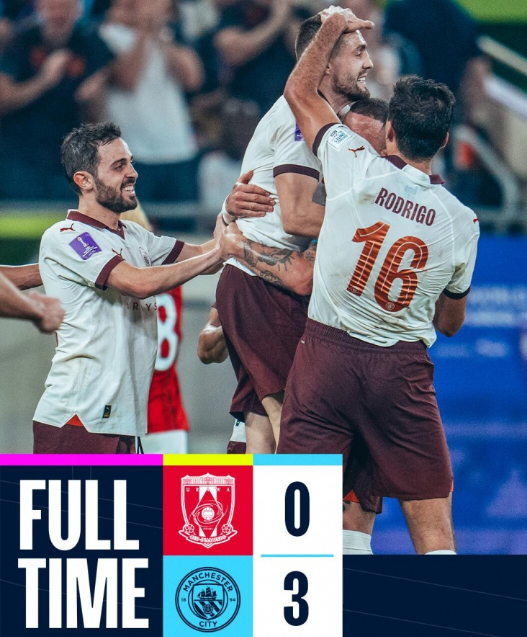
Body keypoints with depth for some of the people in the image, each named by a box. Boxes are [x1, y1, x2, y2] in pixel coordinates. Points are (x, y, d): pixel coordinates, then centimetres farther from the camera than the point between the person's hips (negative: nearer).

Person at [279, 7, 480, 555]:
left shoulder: (356, 167, -5)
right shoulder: (461, 221, 0)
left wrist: (331, 30, 27)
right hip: (403, 369, 1)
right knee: (432, 524, 3)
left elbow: (298, 90, 13)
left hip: (327, 351, -1)